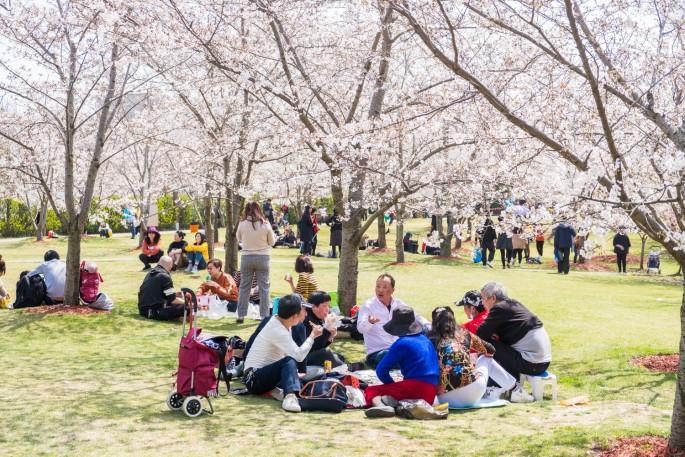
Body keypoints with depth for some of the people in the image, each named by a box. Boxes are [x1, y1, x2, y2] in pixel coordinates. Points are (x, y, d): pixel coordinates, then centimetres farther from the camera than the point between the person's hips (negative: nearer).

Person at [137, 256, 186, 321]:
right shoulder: (165, 276, -11)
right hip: (155, 312, -9)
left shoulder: (150, 274, 14)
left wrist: (175, 294, 27)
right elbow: (172, 300, -10)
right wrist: (186, 302, 6)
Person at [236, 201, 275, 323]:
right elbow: (271, 242, 2)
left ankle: (241, 315, 12)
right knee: (264, 287, 8)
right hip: (263, 257, -1)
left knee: (244, 287, 11)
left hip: (246, 257, 1)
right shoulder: (265, 224, -9)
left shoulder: (242, 224, -7)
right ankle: (265, 315, 9)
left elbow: (238, 238, 10)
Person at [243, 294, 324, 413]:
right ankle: (290, 396, -48)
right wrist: (312, 336, -17)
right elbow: (299, 356, -30)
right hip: (255, 379, -10)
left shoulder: (278, 322, 6)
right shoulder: (276, 330, -22)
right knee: (289, 362, -33)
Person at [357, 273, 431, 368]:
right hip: (377, 352, -6)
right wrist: (369, 322, -42)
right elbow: (360, 328, -18)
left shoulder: (398, 304, 11)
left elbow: (416, 317, 19)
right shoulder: (368, 306, -4)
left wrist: (431, 328, 0)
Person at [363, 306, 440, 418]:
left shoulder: (402, 343, -3)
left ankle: (380, 404, -35)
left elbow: (381, 370, -2)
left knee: (370, 390, -1)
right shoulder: (426, 340, 18)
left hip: (415, 386, -7)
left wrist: (392, 384, 15)